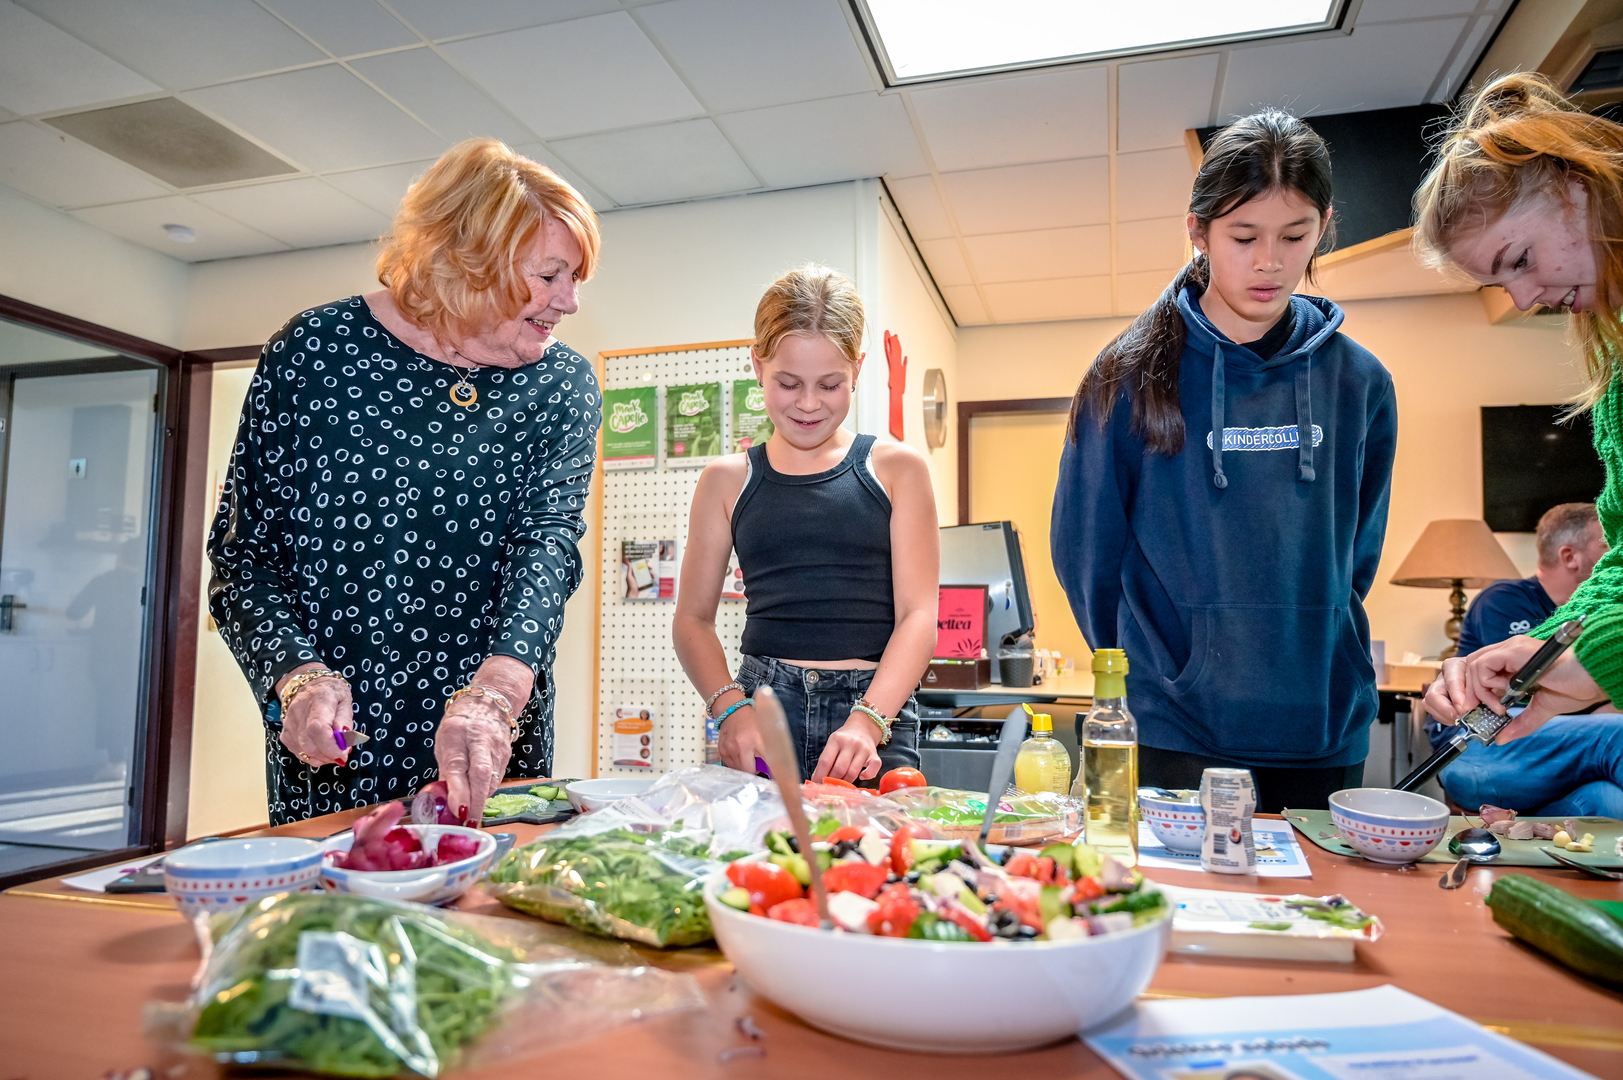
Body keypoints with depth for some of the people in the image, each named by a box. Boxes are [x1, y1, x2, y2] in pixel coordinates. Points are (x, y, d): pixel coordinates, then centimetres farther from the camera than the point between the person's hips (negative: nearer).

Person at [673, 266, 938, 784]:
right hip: (763, 702, 1)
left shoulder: (896, 468, 6)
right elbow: (693, 618, 10)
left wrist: (866, 721, -15)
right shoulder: (727, 480, 10)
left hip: (876, 709, -1)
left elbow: (917, 614, -1)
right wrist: (731, 709, -7)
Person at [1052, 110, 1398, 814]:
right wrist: (1162, 668, 5)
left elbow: (1356, 553, 14)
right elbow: (1086, 550, -1)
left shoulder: (1358, 383, 3)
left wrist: (1309, 652, 11)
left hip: (1326, 731, 3)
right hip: (1178, 730, -3)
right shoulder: (1133, 377, -7)